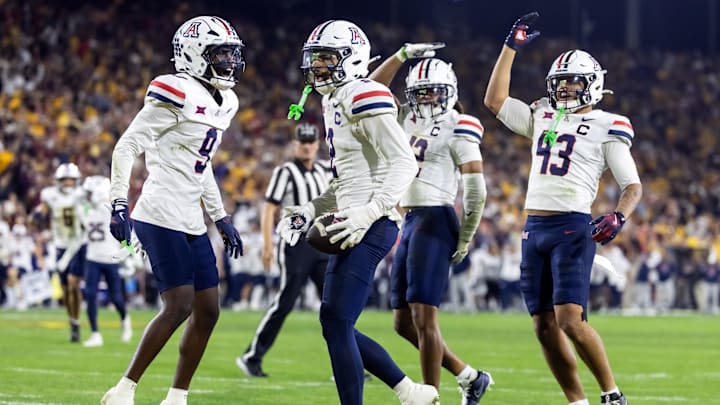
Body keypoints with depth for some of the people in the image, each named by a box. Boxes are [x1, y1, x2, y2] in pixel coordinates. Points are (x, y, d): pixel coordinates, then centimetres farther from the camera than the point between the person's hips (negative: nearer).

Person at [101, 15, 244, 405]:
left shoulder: (222, 103, 14)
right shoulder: (178, 95, -12)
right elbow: (127, 147, -12)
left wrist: (221, 218, 23)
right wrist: (119, 204, -19)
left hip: (191, 222, 9)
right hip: (161, 216, -9)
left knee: (207, 311, 6)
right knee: (180, 306, -13)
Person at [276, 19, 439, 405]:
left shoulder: (363, 98, -12)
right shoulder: (333, 102, 18)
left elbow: (403, 164, -18)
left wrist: (367, 214, -26)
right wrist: (311, 211, 16)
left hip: (371, 227, -10)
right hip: (353, 227, 10)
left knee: (336, 324, -11)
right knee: (337, 326, 11)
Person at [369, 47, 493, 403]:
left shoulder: (458, 129, -8)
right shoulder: (410, 120, 15)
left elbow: (475, 190, -12)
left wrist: (465, 239, -9)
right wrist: (403, 55, 11)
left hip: (435, 221, -9)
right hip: (410, 222, 9)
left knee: (423, 317, -11)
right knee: (404, 322, 10)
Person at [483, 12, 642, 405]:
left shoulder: (606, 127, 0)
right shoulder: (543, 117, 15)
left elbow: (632, 185, -1)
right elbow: (495, 100, 18)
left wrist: (618, 216, -21)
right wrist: (511, 47, 14)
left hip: (572, 228, -6)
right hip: (534, 227, 6)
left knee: (571, 321, -17)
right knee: (545, 327, 3)